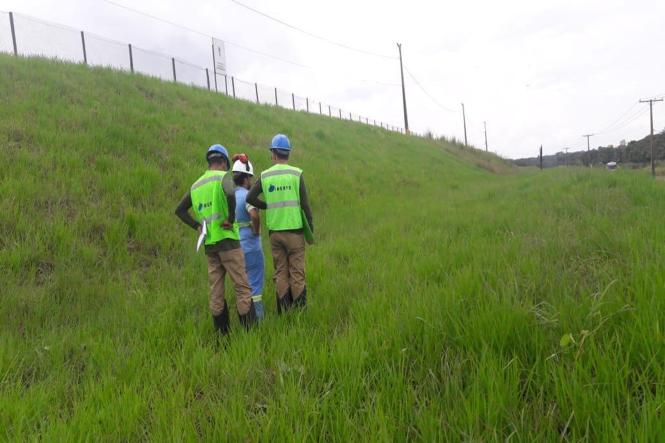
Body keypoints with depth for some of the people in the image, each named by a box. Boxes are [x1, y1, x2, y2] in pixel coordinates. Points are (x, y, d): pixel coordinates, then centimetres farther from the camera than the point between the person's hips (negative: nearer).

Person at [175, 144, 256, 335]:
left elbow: (179, 210, 18)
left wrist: (197, 226, 10)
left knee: (216, 291, 9)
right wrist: (231, 219, -16)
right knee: (242, 286, -2)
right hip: (227, 240, -6)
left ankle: (222, 332, 13)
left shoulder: (196, 185, 15)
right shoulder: (224, 176, -5)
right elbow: (230, 194, -27)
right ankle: (250, 329, -1)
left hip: (209, 244, 6)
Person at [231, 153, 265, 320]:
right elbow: (254, 215, -33)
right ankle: (257, 316, 8)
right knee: (255, 282, 3)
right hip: (250, 243, -7)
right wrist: (256, 231, -18)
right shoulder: (246, 195, -15)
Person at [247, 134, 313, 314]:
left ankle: (284, 312, 10)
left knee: (280, 272, 9)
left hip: (274, 231, 3)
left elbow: (250, 198, 2)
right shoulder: (296, 174, -4)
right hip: (294, 230, -2)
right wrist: (311, 228, 3)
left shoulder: (265, 176, 3)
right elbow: (305, 204, -6)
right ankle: (299, 311, 4)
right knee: (297, 272, 2)